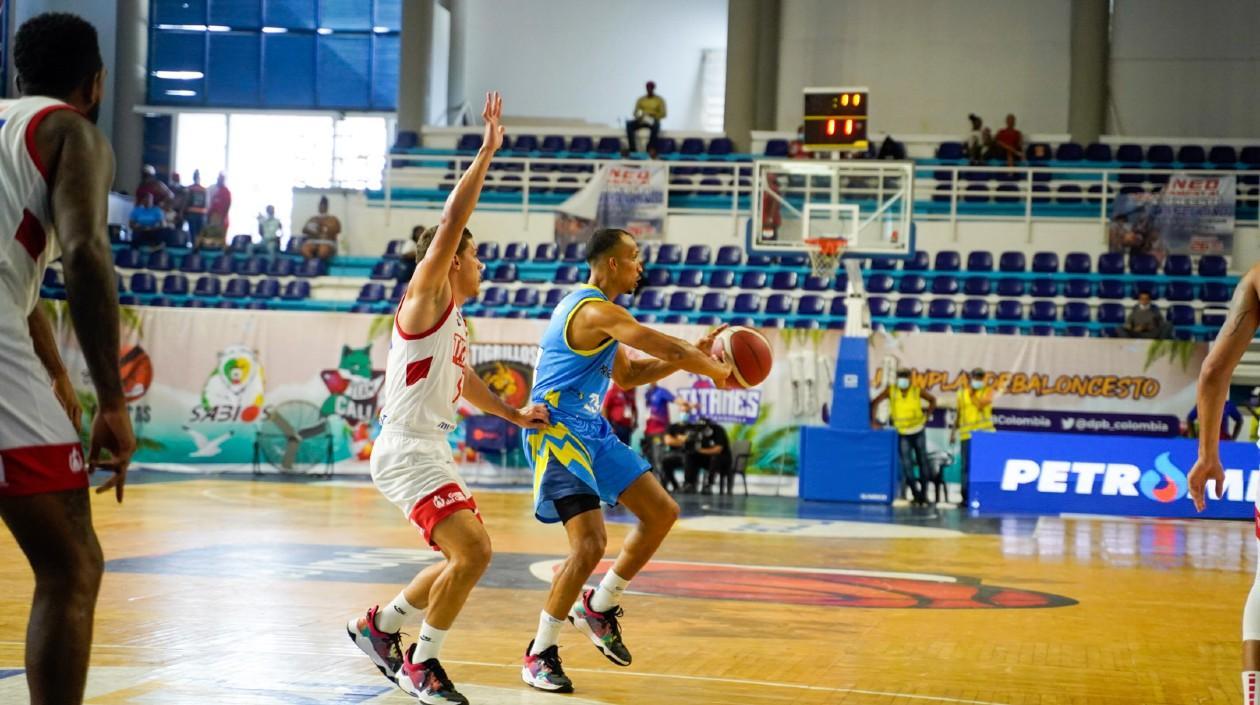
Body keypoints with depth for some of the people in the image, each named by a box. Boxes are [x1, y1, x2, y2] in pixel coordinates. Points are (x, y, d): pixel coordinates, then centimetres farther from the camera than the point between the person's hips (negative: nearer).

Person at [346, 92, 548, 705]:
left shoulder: (455, 318, 17)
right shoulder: (426, 298, -9)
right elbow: (451, 223, -20)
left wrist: (513, 414, 34)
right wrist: (486, 152, -21)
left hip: (431, 451, 10)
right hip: (406, 452, -10)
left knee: (467, 558, 15)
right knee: (472, 550, -20)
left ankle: (377, 626, 30)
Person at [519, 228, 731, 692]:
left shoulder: (595, 310, 16)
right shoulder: (596, 310, -17)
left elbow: (628, 375, 23)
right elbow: (668, 348, -17)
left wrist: (694, 357, 14)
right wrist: (718, 371, -2)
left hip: (590, 432, 11)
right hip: (557, 431, -10)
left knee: (662, 512, 9)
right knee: (590, 543, -19)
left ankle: (600, 608, 21)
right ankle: (539, 653, -4)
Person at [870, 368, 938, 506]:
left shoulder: (917, 390, -8)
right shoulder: (891, 390, -10)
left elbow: (932, 400, 7)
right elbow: (875, 403, -8)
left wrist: (927, 417, 0)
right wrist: (873, 421, -13)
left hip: (918, 431, 1)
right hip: (902, 433, -1)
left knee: (922, 461, 7)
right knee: (907, 463, -7)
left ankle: (924, 493, 19)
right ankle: (915, 494, 1)